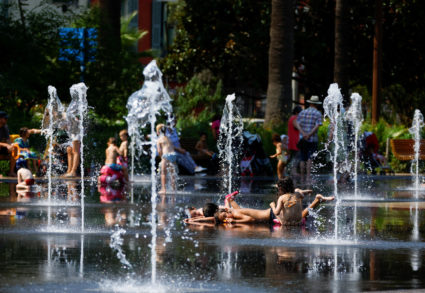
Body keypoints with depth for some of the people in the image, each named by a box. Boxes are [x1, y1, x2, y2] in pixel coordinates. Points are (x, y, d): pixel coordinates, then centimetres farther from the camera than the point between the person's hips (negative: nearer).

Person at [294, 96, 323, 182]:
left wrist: (303, 133, -14)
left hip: (302, 139, 3)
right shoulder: (318, 114, -1)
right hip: (313, 139, -3)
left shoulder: (302, 112, 9)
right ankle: (308, 177, -14)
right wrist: (309, 135, -15)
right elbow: (317, 126, -13)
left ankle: (302, 178, 11)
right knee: (310, 159, -5)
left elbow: (297, 123, -3)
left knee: (302, 159, 9)